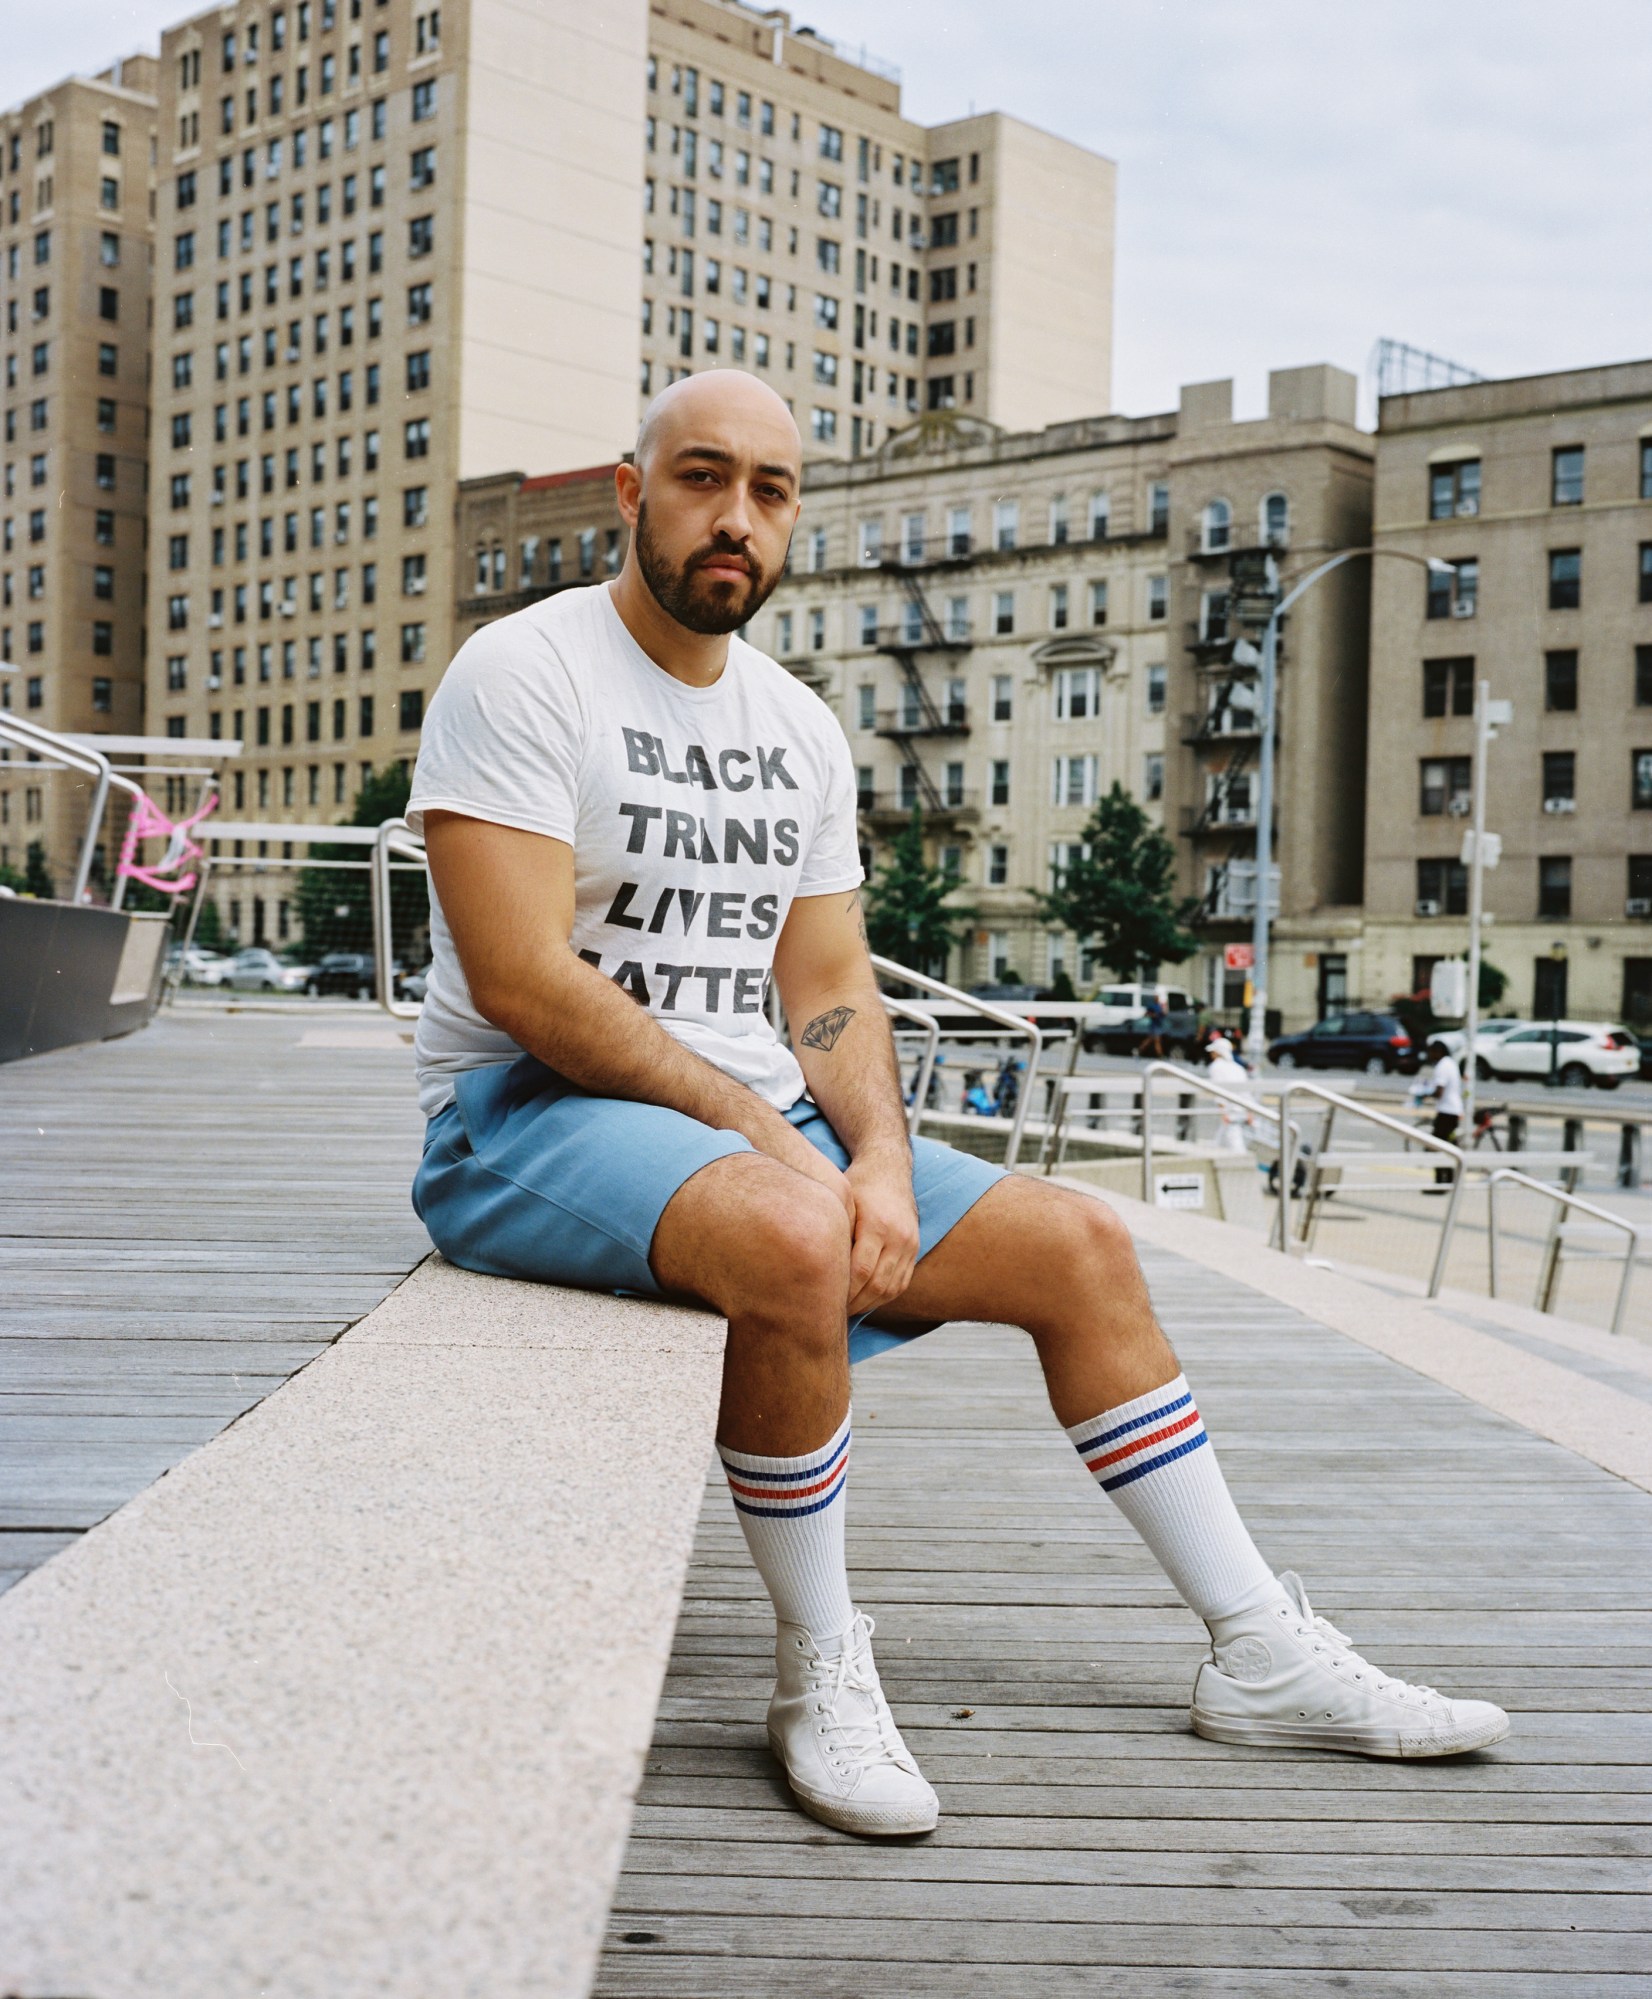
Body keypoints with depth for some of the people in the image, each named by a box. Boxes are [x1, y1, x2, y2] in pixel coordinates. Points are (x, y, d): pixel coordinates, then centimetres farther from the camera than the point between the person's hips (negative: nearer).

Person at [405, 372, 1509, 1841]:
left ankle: (1259, 1649, 10)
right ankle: (820, 1668, -15)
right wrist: (763, 1134, -19)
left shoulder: (802, 730, 14)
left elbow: (831, 987, 10)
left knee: (1081, 1243, 0)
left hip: (755, 1116, 7)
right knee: (792, 1241, -38)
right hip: (527, 1116, -7)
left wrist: (878, 1159, -10)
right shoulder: (523, 674, -8)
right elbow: (522, 981, -17)